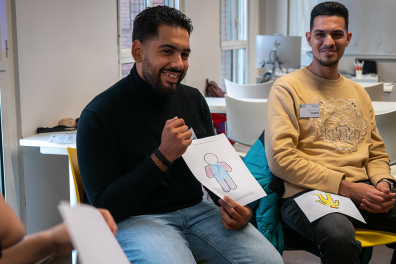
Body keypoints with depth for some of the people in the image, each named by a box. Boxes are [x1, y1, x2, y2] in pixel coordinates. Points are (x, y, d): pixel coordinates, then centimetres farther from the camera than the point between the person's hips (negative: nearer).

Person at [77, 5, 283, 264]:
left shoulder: (193, 99, 6)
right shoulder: (99, 115, -11)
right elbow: (104, 208, -13)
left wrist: (234, 204, -5)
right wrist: (162, 156, -21)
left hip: (196, 209, 5)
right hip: (136, 220, -5)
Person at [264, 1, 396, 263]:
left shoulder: (359, 93, 22)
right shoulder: (287, 88, 2)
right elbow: (280, 157, -8)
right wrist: (346, 187, -13)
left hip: (364, 191, 6)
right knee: (340, 235, -39)